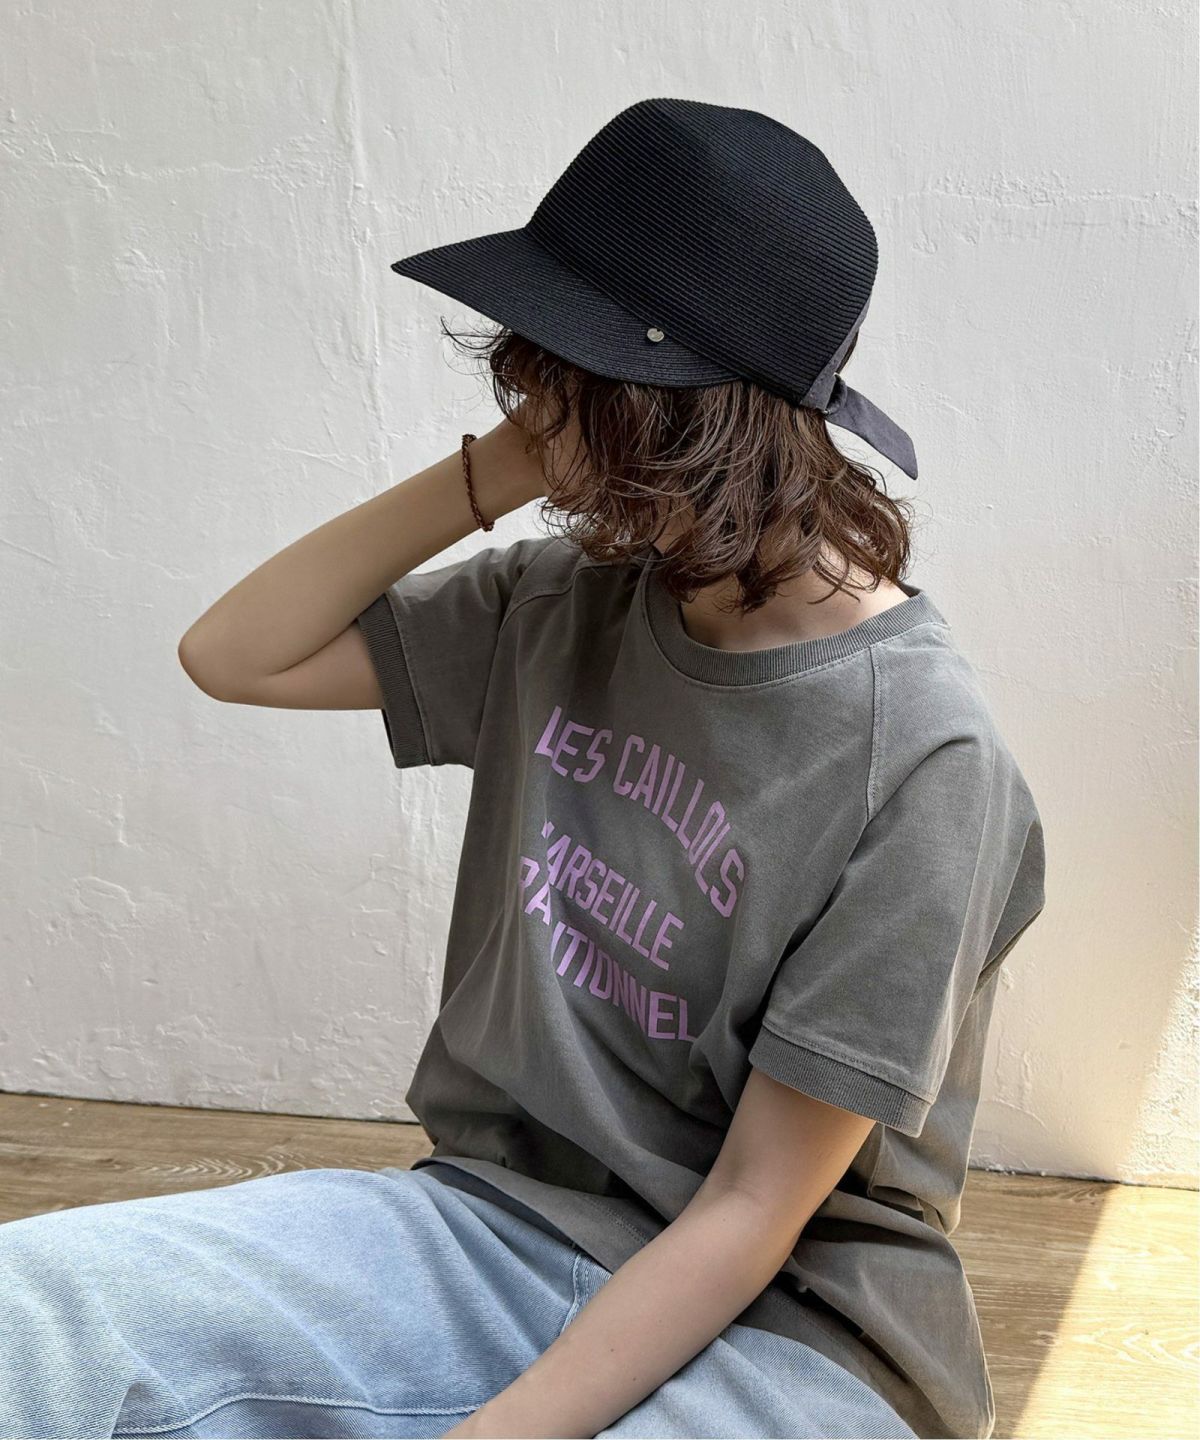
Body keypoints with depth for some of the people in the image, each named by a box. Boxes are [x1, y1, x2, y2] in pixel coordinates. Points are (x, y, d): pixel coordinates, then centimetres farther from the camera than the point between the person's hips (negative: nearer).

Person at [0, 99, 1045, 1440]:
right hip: (491, 1216, 5)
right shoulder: (567, 602, 1)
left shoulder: (920, 762, -19)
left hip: (775, 1325, -4)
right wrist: (484, 478, -4)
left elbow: (752, 1216, -16)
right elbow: (232, 655, 8)